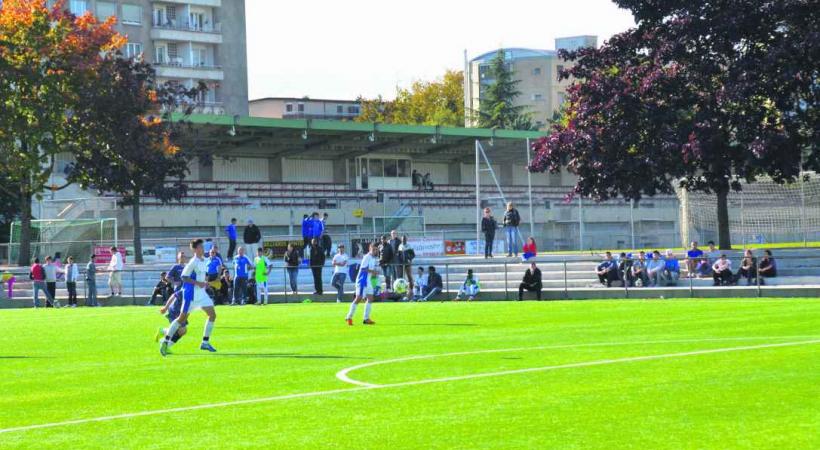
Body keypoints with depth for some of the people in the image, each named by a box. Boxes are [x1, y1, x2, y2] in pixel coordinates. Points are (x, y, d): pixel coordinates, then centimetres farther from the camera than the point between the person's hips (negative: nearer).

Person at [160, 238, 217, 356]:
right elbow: (183, 277, -18)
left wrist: (204, 283, 10)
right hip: (191, 293, -8)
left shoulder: (204, 260, 10)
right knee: (182, 318, -5)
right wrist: (197, 283, -24)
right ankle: (166, 341, 5)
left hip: (201, 292, 8)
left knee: (212, 314, 1)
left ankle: (205, 342, 7)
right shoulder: (193, 262, -16)